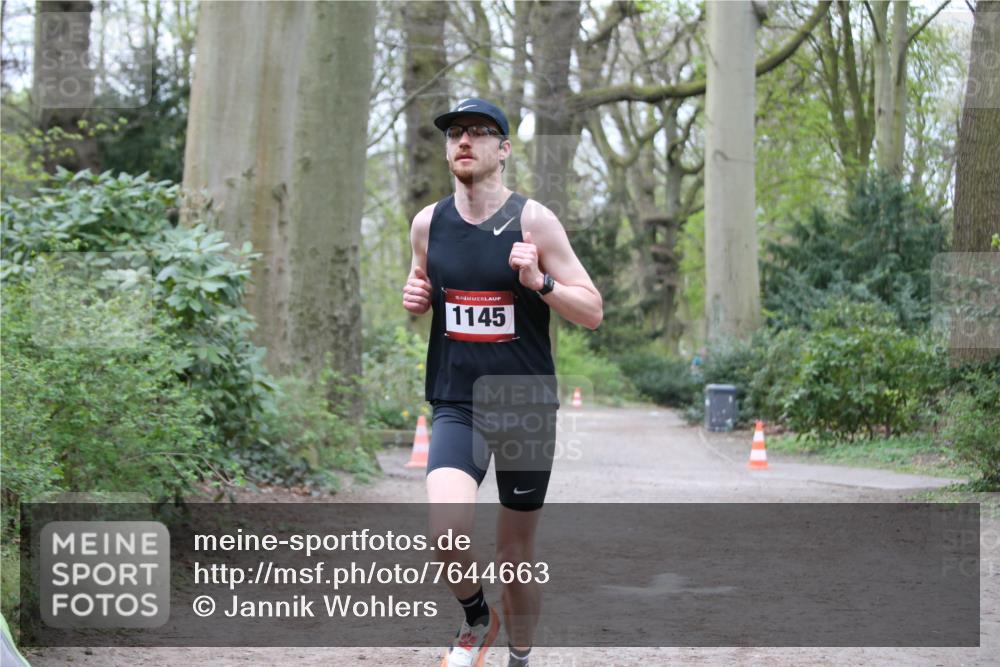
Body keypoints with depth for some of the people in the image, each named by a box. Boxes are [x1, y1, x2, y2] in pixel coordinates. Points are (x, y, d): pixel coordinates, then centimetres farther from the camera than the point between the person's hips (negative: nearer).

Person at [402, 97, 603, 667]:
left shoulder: (533, 221, -7)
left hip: (527, 407, -1)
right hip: (457, 405, 2)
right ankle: (476, 617, 8)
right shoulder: (429, 223, 4)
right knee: (448, 533, -22)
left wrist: (538, 281, -23)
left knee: (517, 554, 8)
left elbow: (593, 311, -6)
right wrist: (415, 298, -1)